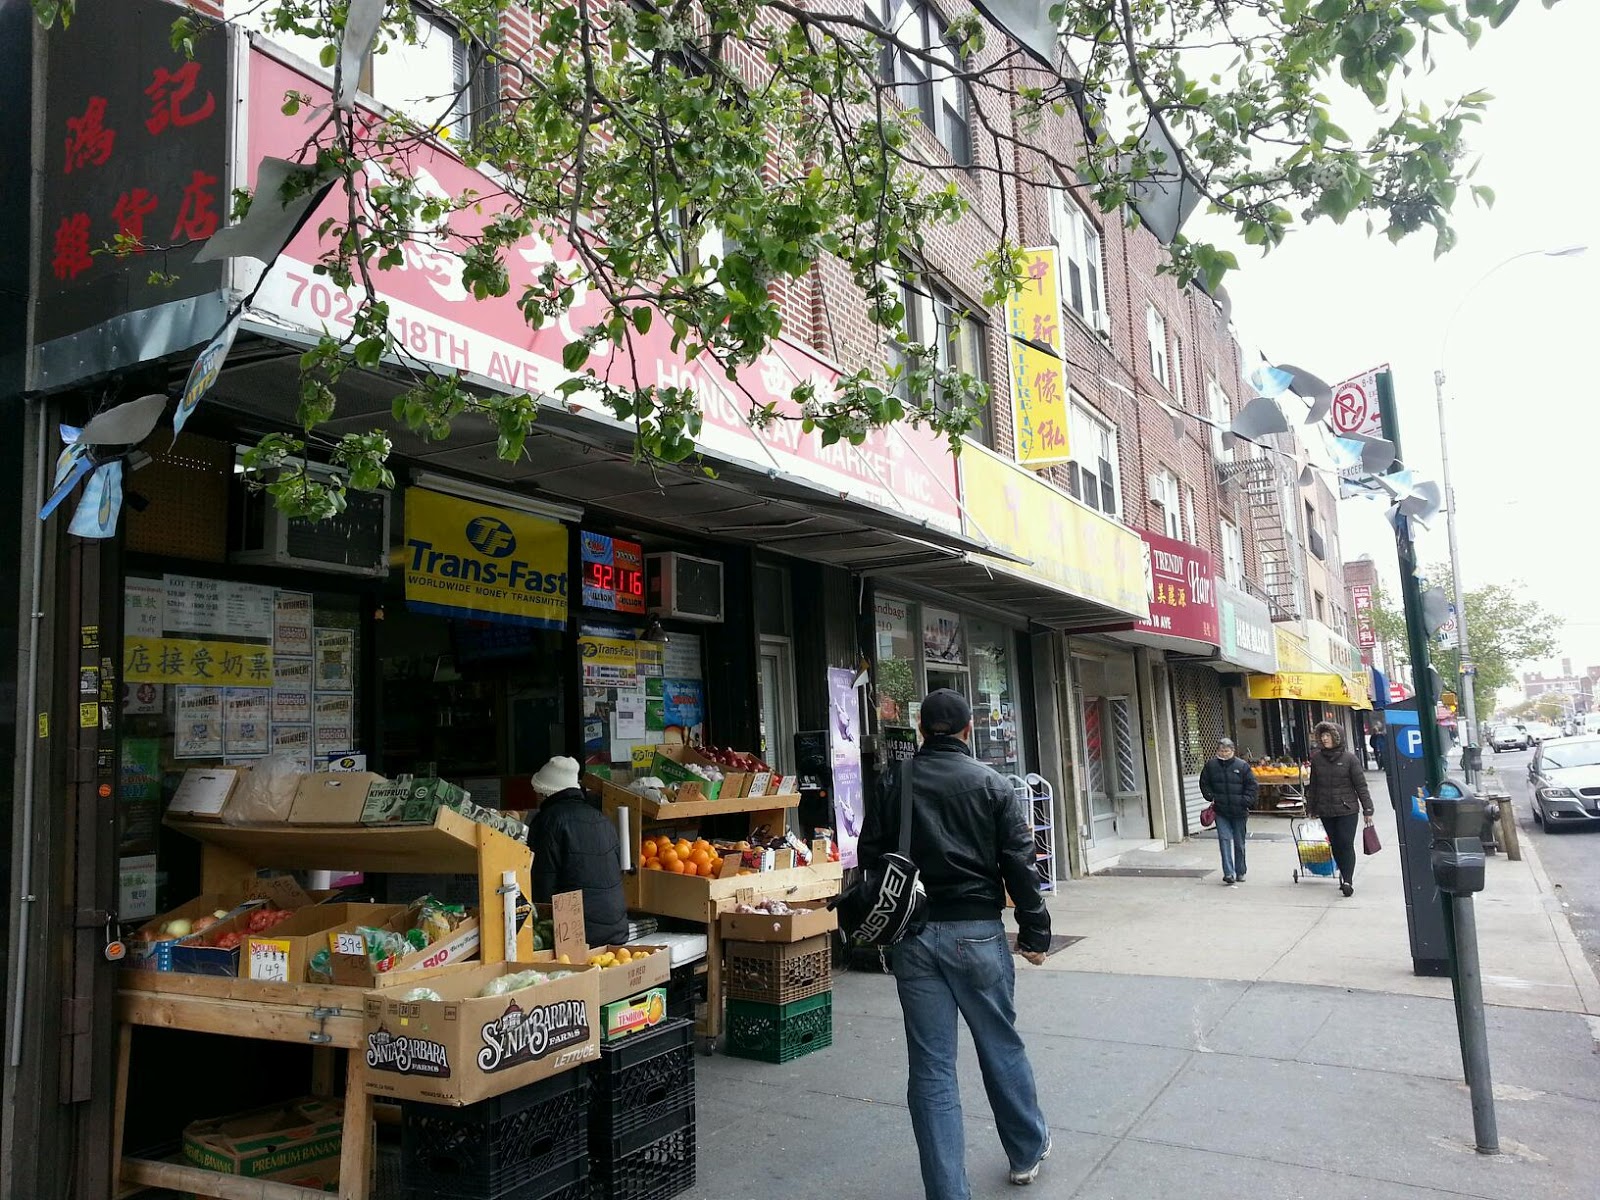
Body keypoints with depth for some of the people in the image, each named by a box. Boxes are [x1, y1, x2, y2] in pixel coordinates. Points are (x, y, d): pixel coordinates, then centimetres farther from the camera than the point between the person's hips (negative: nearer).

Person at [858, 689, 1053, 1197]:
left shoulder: (892, 782, 2)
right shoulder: (991, 785, -3)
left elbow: (870, 856, 5)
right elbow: (1019, 864, -4)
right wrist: (1034, 932, 4)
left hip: (912, 934, 1)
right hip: (977, 933, -1)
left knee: (931, 1069, 6)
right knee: (1002, 1047, 19)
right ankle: (1028, 1151, 38)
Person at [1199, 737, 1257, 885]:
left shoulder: (1242, 766, -3)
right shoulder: (1211, 766, 1)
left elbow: (1251, 785, 2)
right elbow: (1204, 784, 13)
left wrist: (1246, 802, -8)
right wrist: (1211, 797, -1)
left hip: (1239, 812, 0)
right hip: (1220, 811, 0)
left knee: (1239, 843, 10)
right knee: (1224, 839, -10)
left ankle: (1240, 872, 24)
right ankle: (1228, 873, -14)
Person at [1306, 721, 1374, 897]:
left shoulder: (1349, 757, -5)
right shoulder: (1316, 757, 4)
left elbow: (1360, 785, -3)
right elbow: (1313, 785, 12)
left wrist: (1367, 810, -5)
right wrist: (1310, 809, 13)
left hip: (1347, 810, -3)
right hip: (1325, 811, 3)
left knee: (1346, 844, -7)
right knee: (1336, 845, 9)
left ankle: (1348, 880, -6)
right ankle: (1344, 876, 20)